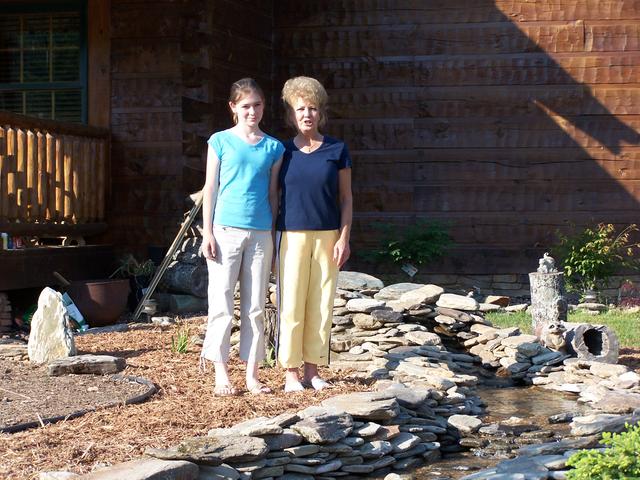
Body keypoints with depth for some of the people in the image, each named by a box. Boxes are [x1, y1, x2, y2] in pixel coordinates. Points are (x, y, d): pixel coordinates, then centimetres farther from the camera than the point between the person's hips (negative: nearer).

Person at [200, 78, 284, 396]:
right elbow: (210, 188, 2)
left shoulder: (273, 147, 9)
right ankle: (221, 373, 5)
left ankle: (252, 374, 12)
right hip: (226, 229, -3)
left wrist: (275, 235, 9)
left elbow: (273, 194, 12)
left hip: (261, 233, 3)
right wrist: (208, 232, -4)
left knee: (255, 306, 6)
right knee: (222, 303, -2)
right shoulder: (221, 141, 2)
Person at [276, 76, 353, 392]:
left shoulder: (337, 151, 3)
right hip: (292, 235, 0)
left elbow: (346, 198, 5)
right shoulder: (284, 151, 5)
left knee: (321, 304, 3)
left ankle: (313, 369, 12)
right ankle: (291, 371, 4)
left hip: (327, 236, 0)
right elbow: (275, 196, 9)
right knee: (291, 303, -2)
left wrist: (344, 238, -3)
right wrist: (273, 239, 4)